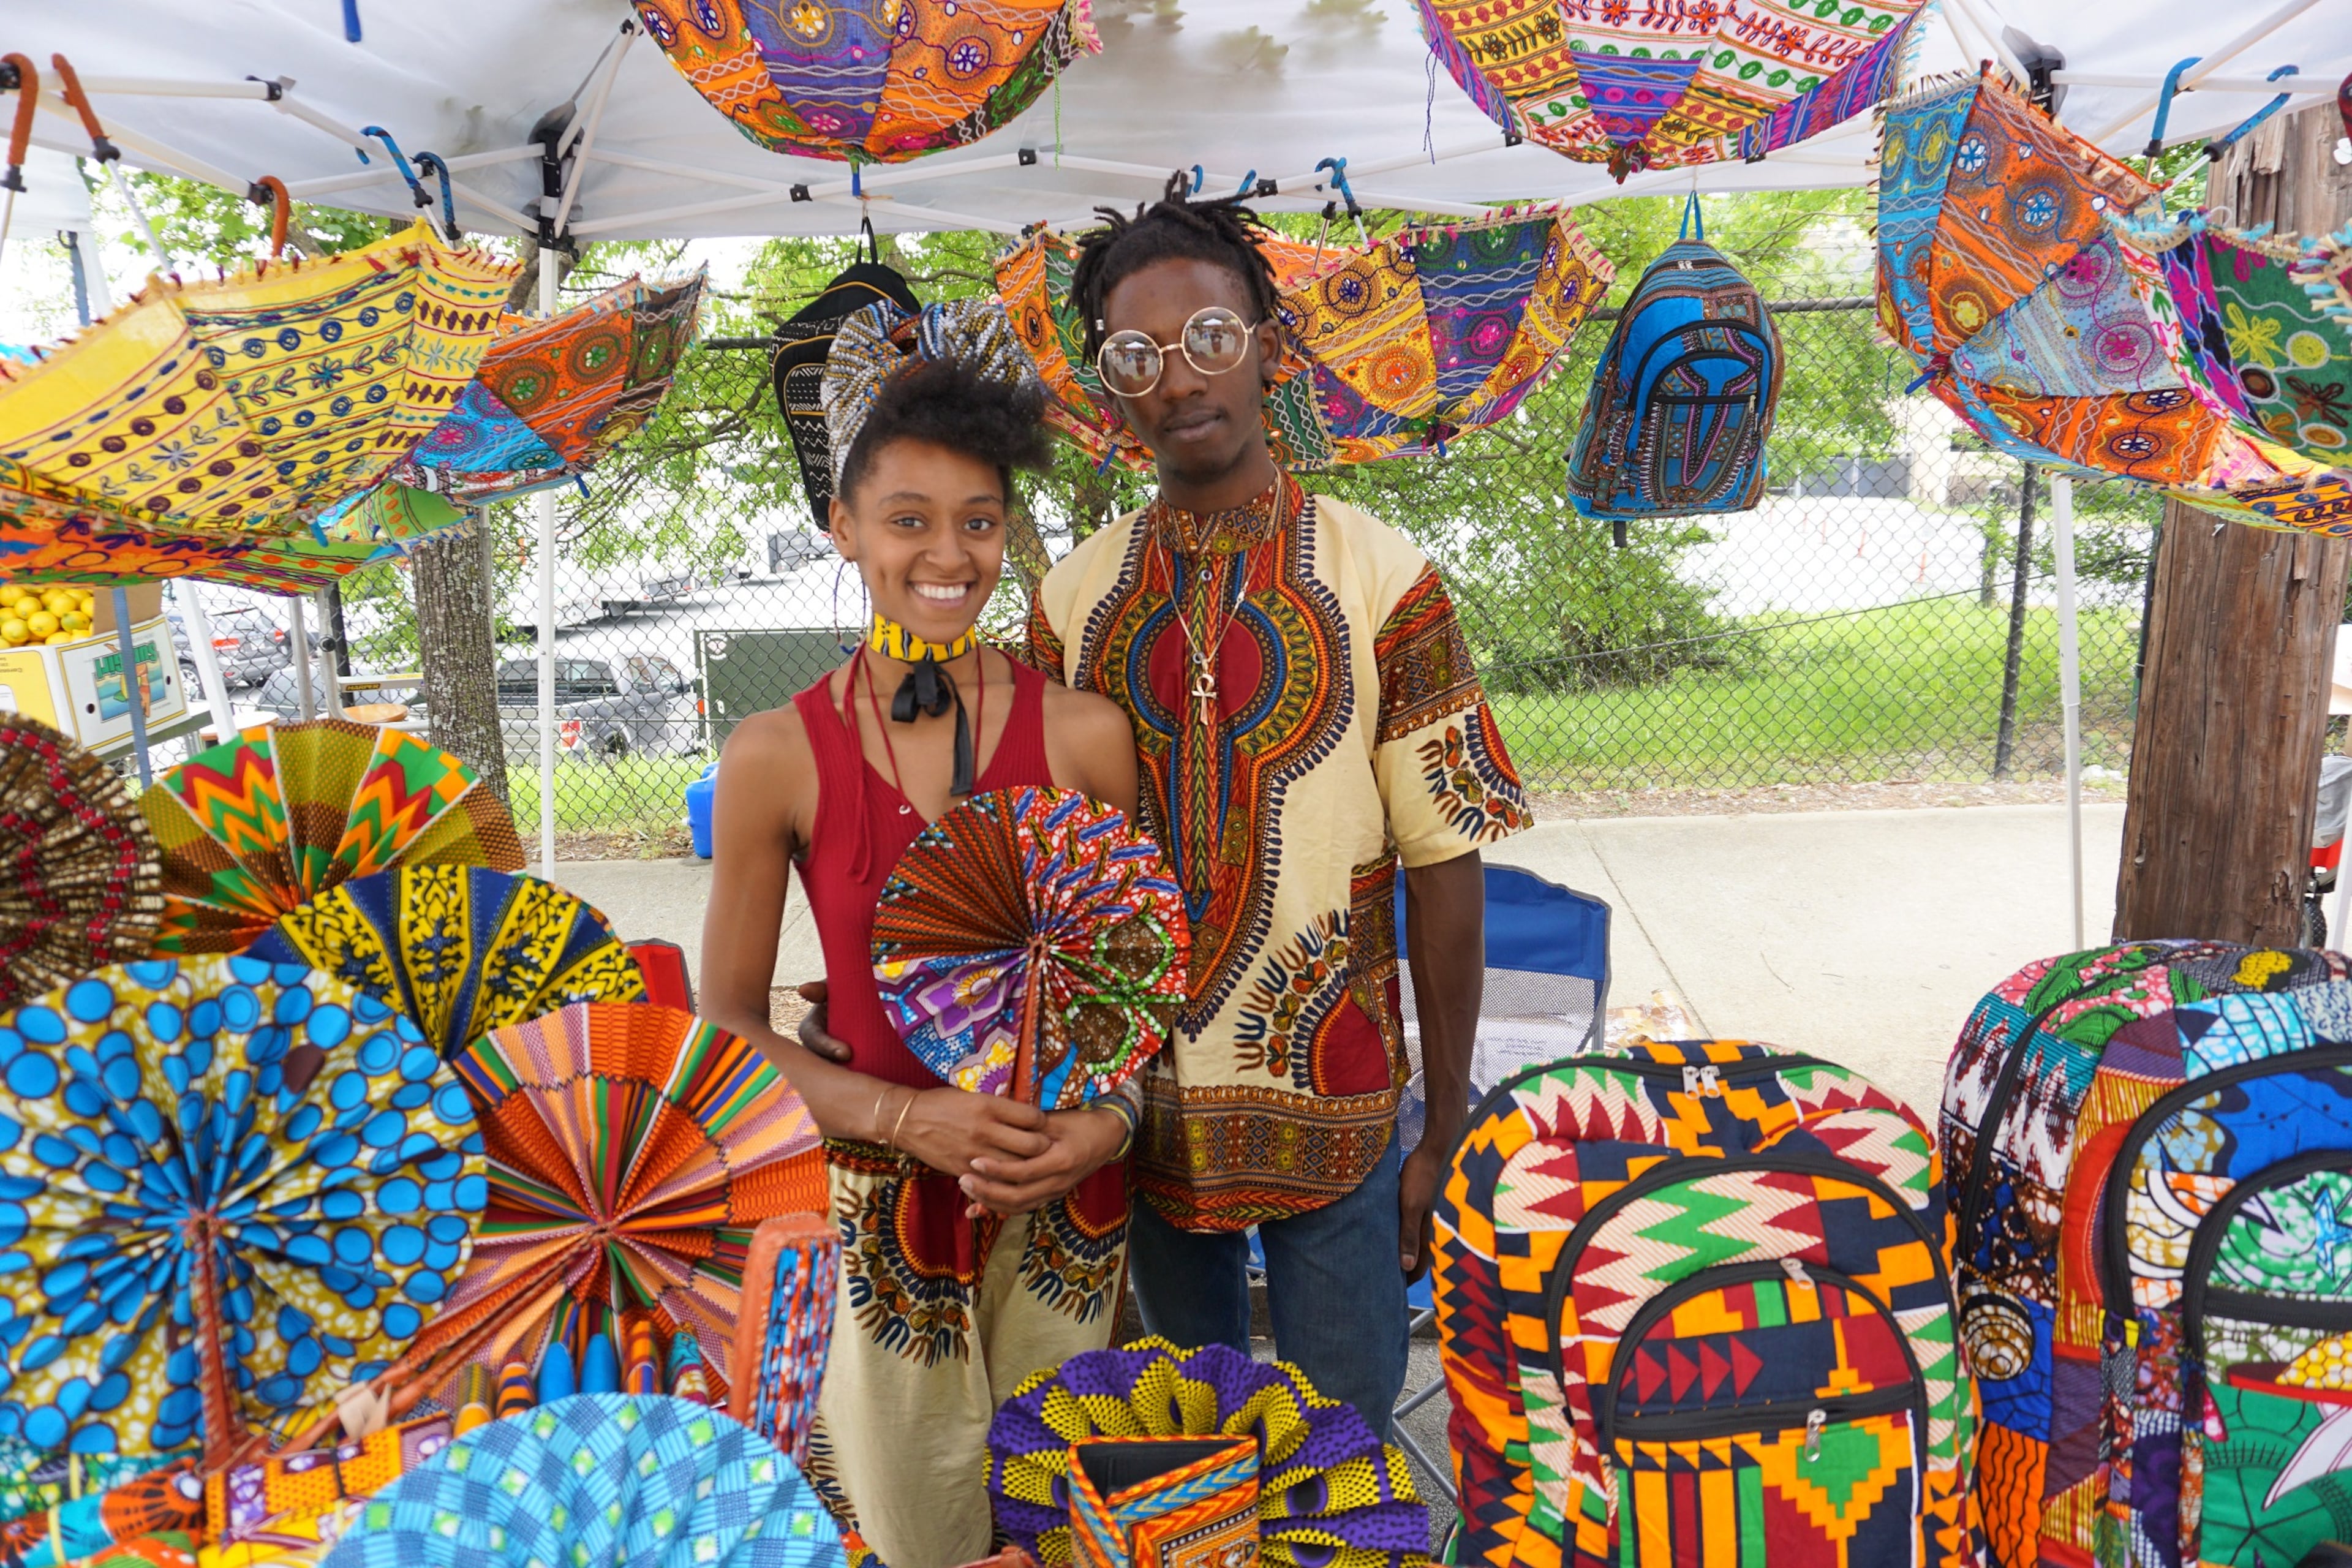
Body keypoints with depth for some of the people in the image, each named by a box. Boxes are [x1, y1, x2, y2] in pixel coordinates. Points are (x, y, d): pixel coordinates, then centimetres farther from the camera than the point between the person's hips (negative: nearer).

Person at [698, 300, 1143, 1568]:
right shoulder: (775, 759, -9)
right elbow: (728, 1022, -4)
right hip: (881, 1205, 0)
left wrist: (1115, 1118, -15)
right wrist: (908, 1118, -16)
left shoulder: (1083, 734, -8)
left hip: (1067, 1200, 1)